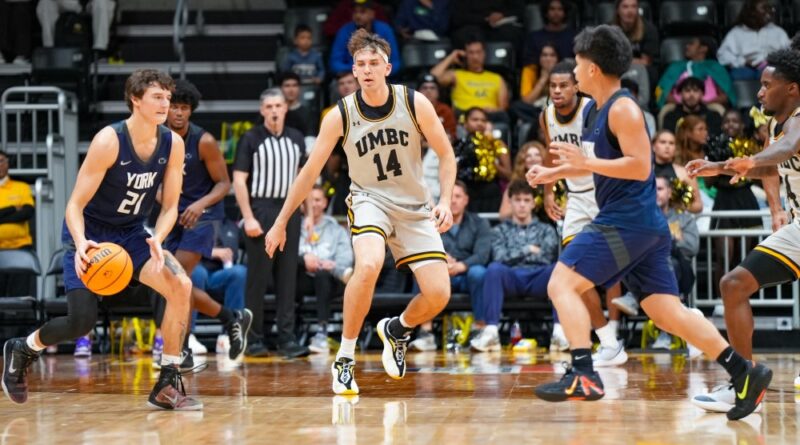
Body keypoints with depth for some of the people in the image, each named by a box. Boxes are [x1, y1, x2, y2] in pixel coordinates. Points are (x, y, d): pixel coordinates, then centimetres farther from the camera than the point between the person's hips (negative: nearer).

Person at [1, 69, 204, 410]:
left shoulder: (172, 144, -10)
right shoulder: (108, 141, -24)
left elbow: (170, 206, -2)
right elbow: (75, 205, -20)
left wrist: (156, 240, -23)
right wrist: (80, 243, -39)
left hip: (131, 234, 4)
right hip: (89, 233, -4)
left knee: (181, 286, -20)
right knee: (82, 321, -13)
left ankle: (168, 385, -11)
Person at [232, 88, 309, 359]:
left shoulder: (296, 139, 11)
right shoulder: (251, 139, -4)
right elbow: (239, 180, -7)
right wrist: (248, 217, -14)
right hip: (261, 210, -4)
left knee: (287, 278, 3)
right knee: (258, 278, -1)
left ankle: (287, 339, 4)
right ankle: (254, 340, 4)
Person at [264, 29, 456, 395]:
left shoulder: (415, 103, -12)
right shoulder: (340, 115, -13)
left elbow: (446, 153, 0)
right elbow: (310, 172, -4)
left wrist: (445, 201, -15)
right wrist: (280, 223, -1)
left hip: (414, 206, 2)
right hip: (370, 198, -2)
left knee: (438, 295, -8)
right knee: (368, 266, -34)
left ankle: (397, 330, 27)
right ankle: (344, 358, -18)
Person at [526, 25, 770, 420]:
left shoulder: (623, 109, -13)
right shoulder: (594, 110, 16)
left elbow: (639, 167, -21)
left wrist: (586, 162, -22)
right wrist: (554, 173, 22)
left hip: (628, 222, -10)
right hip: (641, 225, 10)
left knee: (561, 284, -12)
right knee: (668, 313, 8)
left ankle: (583, 376, -22)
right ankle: (745, 372, 7)